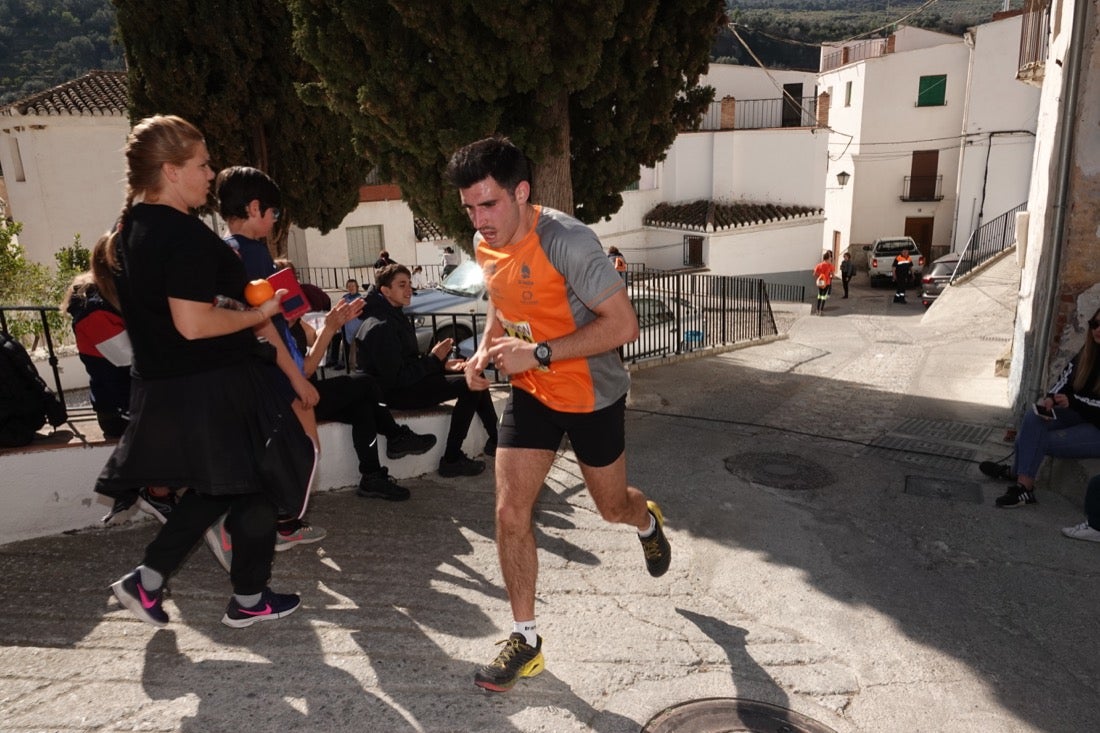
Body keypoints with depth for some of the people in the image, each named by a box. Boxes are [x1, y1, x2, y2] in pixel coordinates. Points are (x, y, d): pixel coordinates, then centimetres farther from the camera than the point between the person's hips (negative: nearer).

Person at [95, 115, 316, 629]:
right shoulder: (185, 234, -21)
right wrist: (259, 313, -14)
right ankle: (249, 600, 24)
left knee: (213, 487, 24)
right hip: (215, 390, -9)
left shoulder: (130, 230, 10)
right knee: (256, 489, 10)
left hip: (162, 389, 9)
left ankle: (145, 580, 24)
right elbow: (192, 324, -27)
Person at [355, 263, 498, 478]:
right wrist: (435, 359, -19)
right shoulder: (380, 327, -20)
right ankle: (451, 460, -16)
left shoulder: (396, 317, 12)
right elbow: (397, 378, -24)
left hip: (410, 380, 10)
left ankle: (495, 439, 13)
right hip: (396, 393, -10)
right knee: (470, 384, -20)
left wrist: (443, 364, 1)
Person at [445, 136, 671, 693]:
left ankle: (648, 521, 55)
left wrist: (538, 352, -32)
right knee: (510, 512, -4)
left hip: (592, 396, -5)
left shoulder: (568, 241, -27)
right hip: (530, 394, 5)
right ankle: (525, 640, 14)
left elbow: (624, 325, -28)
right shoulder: (484, 245, -4)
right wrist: (486, 348, -5)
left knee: (612, 507, 16)